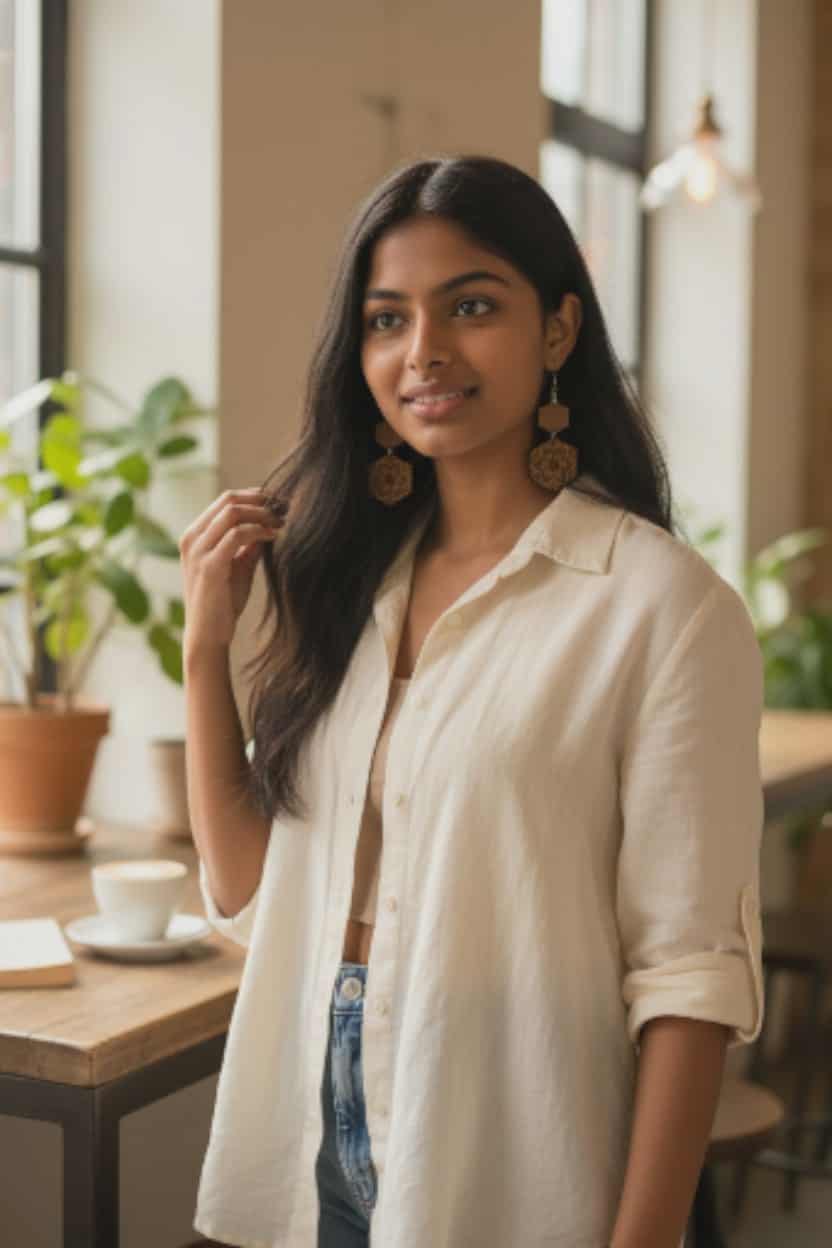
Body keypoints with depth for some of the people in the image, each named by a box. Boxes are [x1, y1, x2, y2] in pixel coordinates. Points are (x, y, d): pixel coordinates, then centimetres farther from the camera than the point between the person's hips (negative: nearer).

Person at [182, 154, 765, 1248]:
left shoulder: (660, 602, -15)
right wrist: (204, 643, -4)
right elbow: (247, 889, 4)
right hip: (313, 1144, 6)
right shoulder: (348, 584, 3)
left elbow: (693, 971, -16)